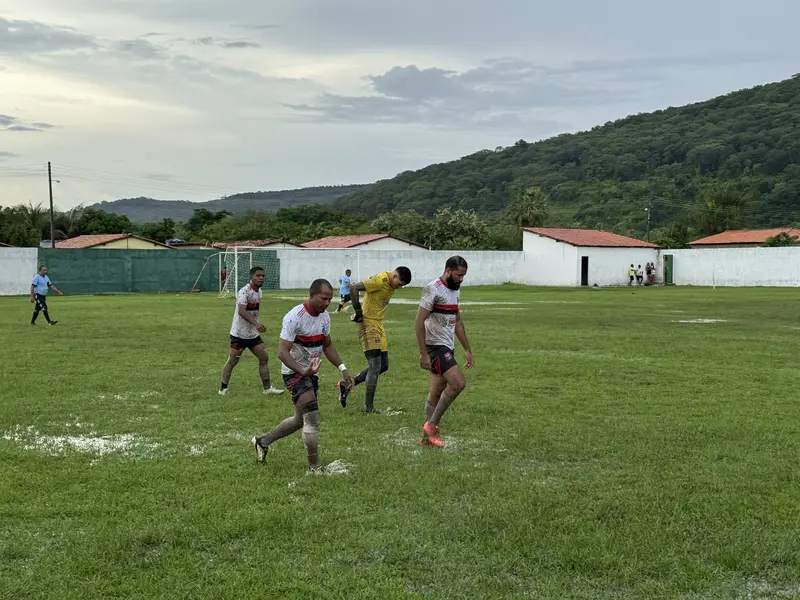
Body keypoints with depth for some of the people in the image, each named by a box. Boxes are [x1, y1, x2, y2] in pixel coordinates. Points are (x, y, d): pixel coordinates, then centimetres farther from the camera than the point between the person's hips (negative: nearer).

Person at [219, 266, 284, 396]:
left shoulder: (259, 292, 9)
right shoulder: (244, 292, -19)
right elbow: (241, 311, -34)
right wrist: (256, 323, -45)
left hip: (253, 333, 8)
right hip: (239, 333, -8)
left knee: (264, 357, 3)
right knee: (232, 361, -1)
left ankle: (267, 388, 8)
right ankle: (223, 389, 11)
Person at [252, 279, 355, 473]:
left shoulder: (325, 316, 2)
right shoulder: (294, 317, -23)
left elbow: (327, 345, 16)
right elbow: (283, 352, -26)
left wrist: (343, 369, 6)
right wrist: (303, 371, -41)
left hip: (311, 374, 9)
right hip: (295, 373, -9)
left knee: (300, 420, 20)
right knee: (312, 419, -17)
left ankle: (262, 442, 39)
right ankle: (314, 468, -8)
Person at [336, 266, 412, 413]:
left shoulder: (391, 284, 9)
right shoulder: (380, 280, -20)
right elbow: (353, 288, -26)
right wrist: (358, 311, -20)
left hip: (378, 325, 10)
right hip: (368, 324, -10)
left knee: (383, 366, 12)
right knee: (375, 367, -9)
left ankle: (347, 385, 20)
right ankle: (369, 408, -2)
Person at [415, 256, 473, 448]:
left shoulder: (456, 290, 13)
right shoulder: (433, 290, -15)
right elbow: (419, 322, -17)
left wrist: (467, 349, 19)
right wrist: (423, 354, -20)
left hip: (448, 347, 9)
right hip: (436, 347, -9)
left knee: (436, 393, 10)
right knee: (458, 383, -17)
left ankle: (428, 436, 16)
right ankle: (432, 424, -5)